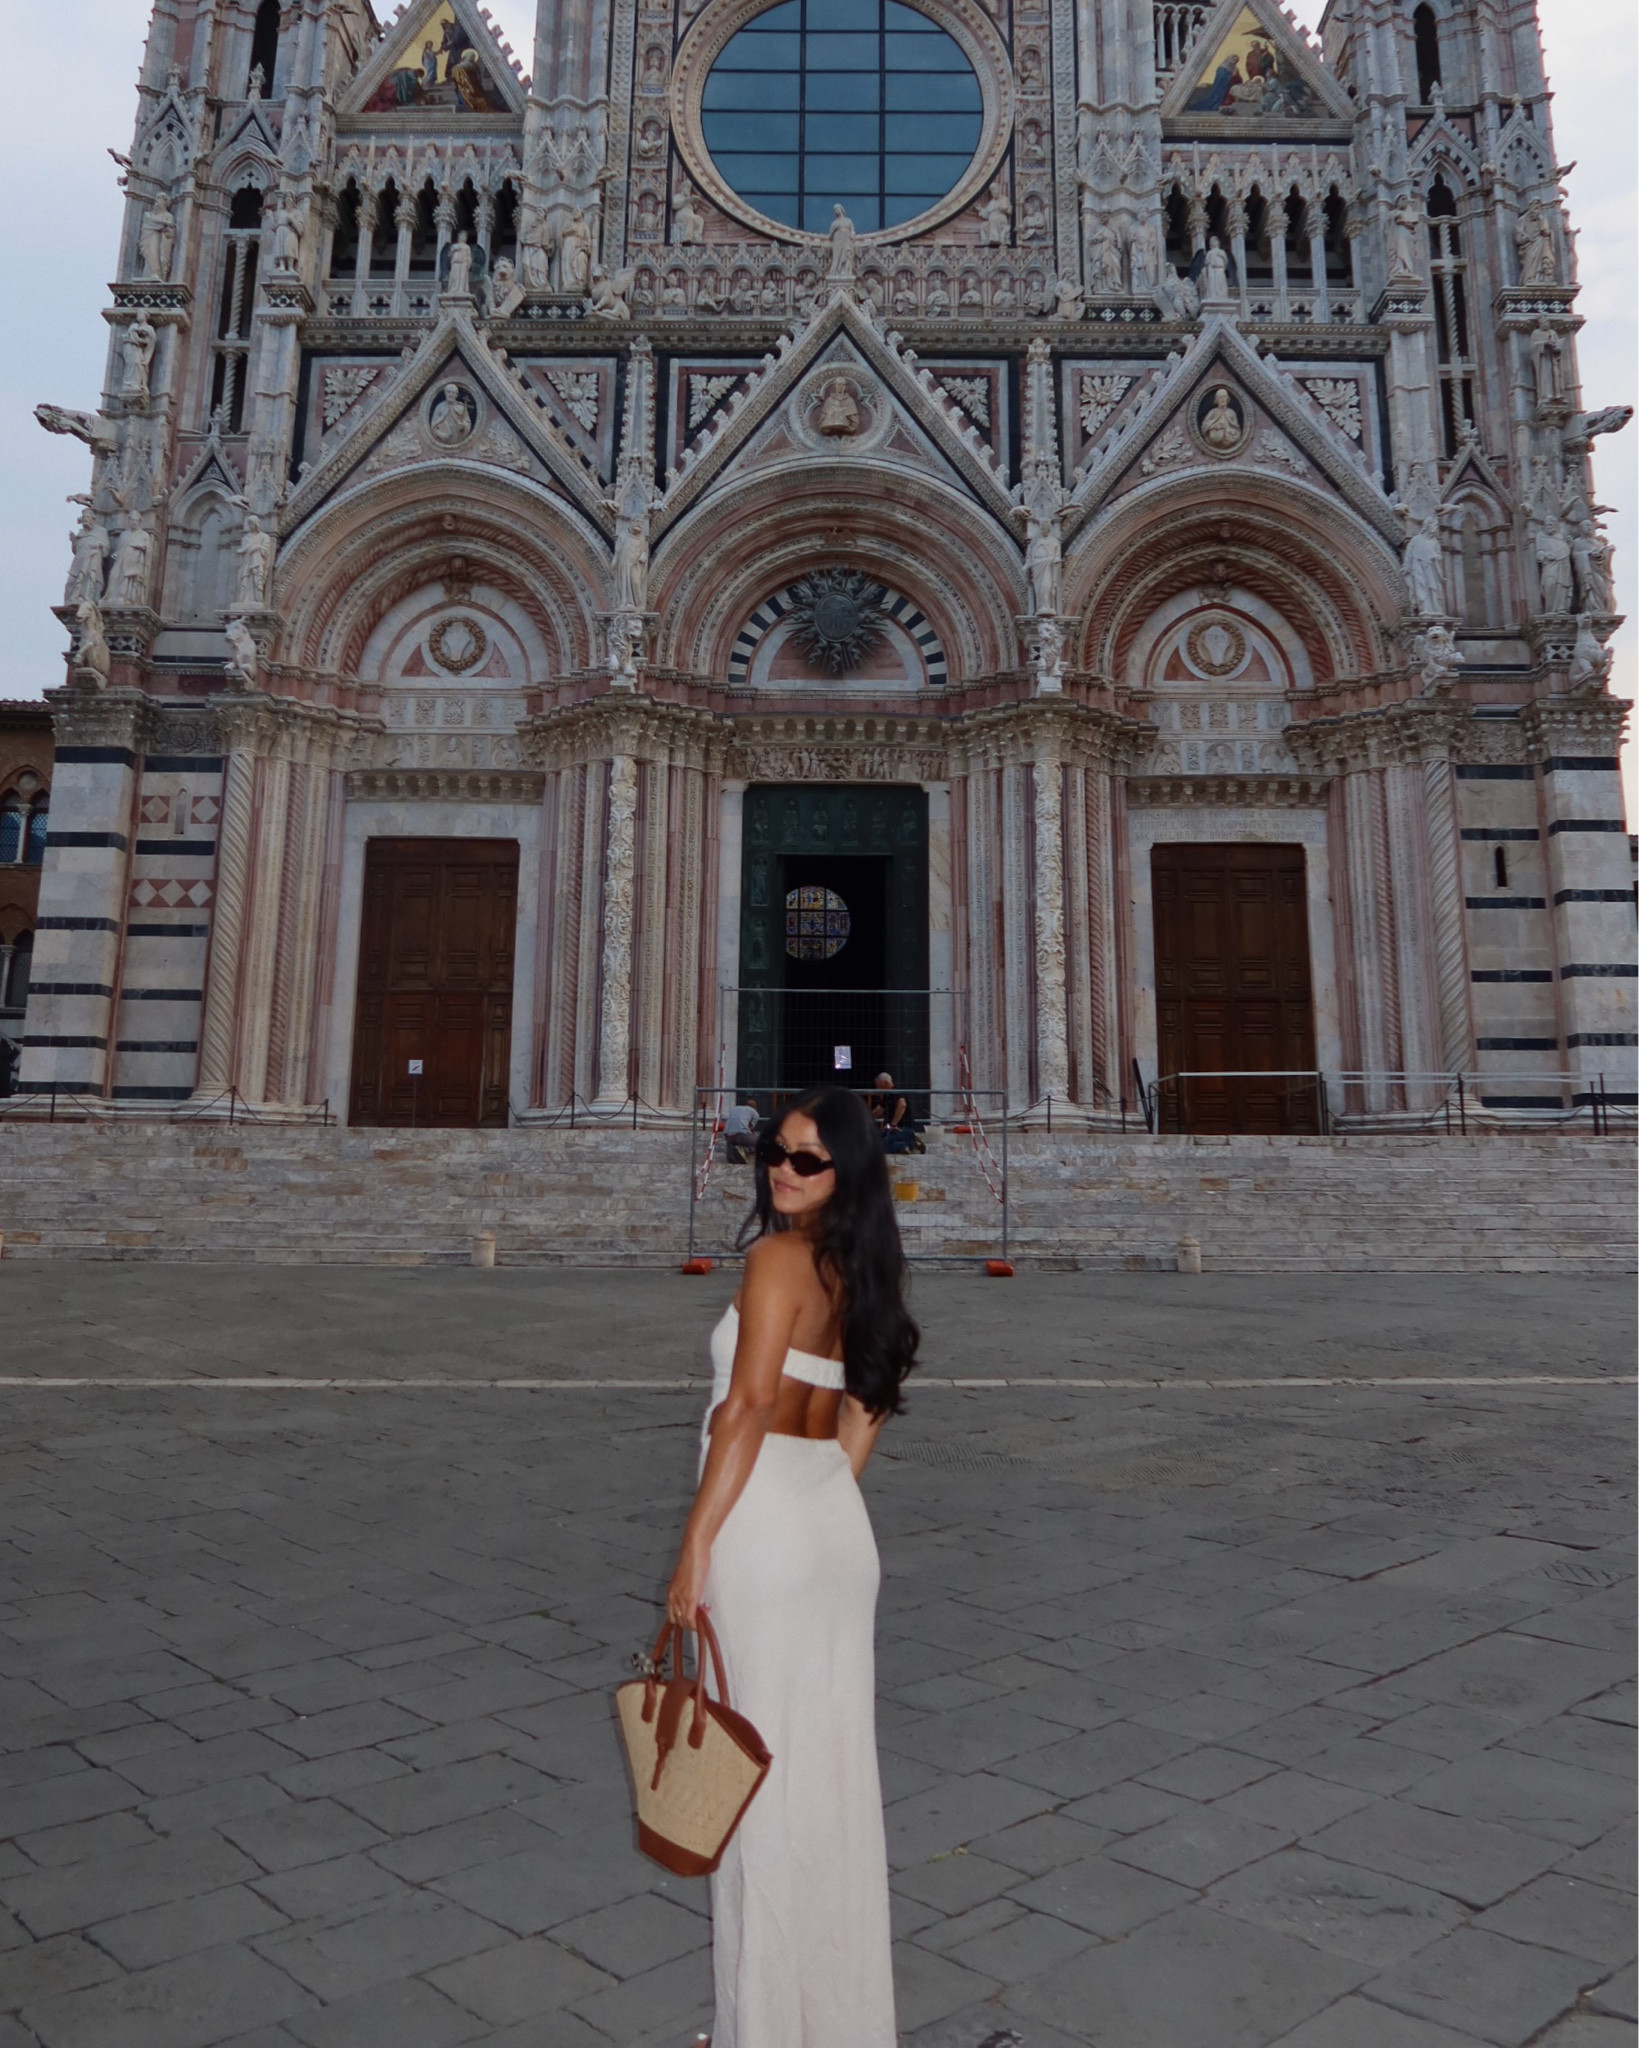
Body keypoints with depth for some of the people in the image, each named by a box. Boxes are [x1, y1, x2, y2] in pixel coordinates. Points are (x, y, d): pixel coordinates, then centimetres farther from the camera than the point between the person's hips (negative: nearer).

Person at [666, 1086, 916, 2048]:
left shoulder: (779, 1255, -13)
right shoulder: (863, 1271, 10)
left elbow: (747, 1408, -19)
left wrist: (697, 1544, -16)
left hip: (765, 1518, -8)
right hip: (840, 1524, 8)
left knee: (762, 1769, 4)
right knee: (834, 1764, 16)